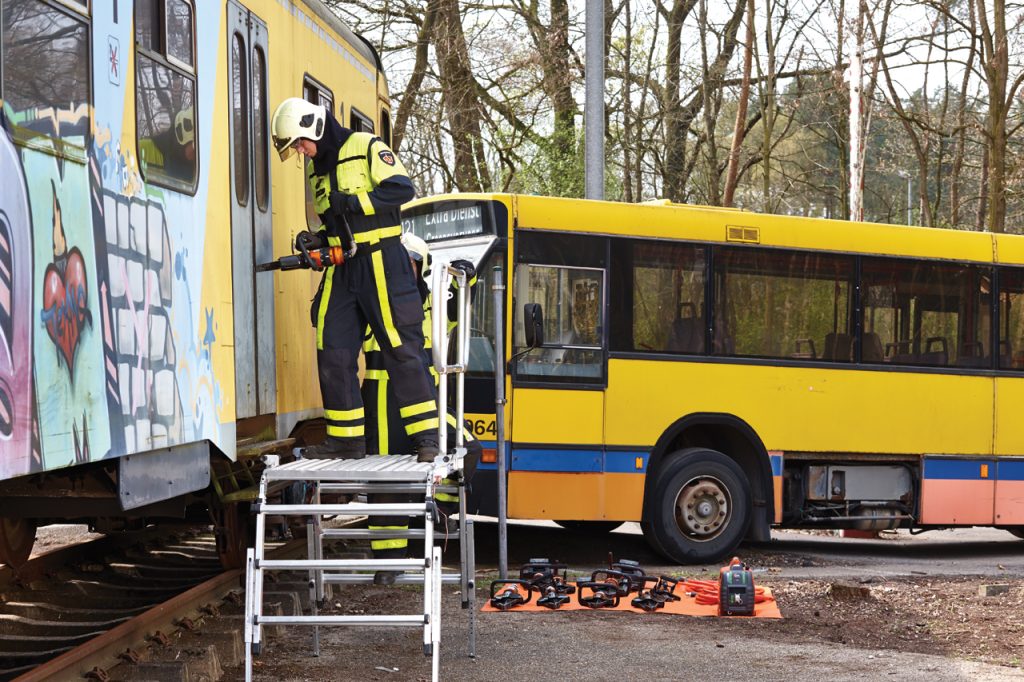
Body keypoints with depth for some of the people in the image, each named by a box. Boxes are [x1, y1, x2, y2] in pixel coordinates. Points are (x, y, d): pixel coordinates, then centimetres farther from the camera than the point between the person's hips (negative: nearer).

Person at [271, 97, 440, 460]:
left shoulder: (367, 148, -5)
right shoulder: (315, 169, 18)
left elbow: (402, 188, -15)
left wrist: (353, 201, -21)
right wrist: (316, 239, 5)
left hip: (381, 263, -8)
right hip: (341, 269, 8)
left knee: (401, 349, -8)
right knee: (333, 353, 3)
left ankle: (426, 436, -5)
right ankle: (346, 438, 11)